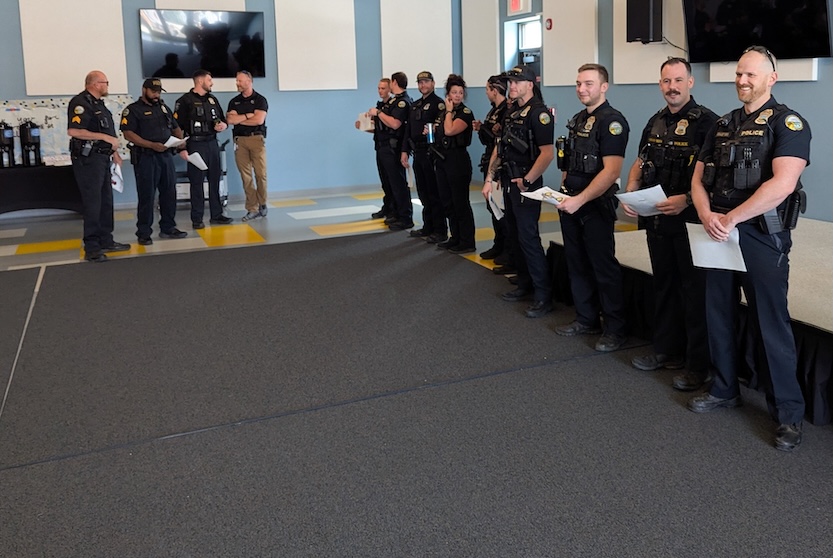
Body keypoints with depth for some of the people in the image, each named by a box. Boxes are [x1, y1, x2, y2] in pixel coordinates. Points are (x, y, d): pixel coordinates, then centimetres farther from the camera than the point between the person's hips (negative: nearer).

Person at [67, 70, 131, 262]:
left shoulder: (98, 103, 17)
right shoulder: (80, 103, -14)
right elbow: (73, 131, -24)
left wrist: (114, 151, 17)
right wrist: (104, 137, -22)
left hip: (102, 158, 10)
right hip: (87, 159, -10)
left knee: (106, 202, 13)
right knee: (92, 203, -8)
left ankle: (106, 241, 21)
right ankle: (92, 248, -3)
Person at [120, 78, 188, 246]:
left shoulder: (164, 108, 18)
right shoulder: (133, 110, -3)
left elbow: (176, 128, 24)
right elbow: (128, 134, -13)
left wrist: (180, 140, 1)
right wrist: (152, 145, -21)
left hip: (166, 156, 6)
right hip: (145, 158, -6)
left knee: (169, 193, 9)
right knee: (146, 196, -4)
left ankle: (168, 228, 20)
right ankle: (144, 233, 3)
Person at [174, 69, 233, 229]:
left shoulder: (212, 99, 14)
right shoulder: (185, 101, -6)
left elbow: (223, 119, 22)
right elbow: (178, 126, -10)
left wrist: (224, 125, -2)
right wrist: (182, 148, -16)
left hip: (212, 143, 6)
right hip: (196, 145, -6)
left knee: (215, 179, 9)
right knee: (197, 182, -2)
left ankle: (216, 214, 17)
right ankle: (197, 219, 4)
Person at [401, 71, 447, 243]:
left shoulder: (438, 103, -7)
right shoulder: (415, 105, 17)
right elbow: (408, 129, 17)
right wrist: (405, 150, 12)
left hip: (431, 153, -8)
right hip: (418, 153, 8)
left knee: (434, 193, -4)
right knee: (423, 193, 13)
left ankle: (440, 230, 2)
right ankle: (428, 227, 22)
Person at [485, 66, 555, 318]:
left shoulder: (538, 113, -13)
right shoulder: (511, 111, 13)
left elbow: (547, 153, -21)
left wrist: (527, 181, -20)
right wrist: (490, 177, 13)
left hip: (525, 184, -9)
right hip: (509, 183, 9)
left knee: (528, 238, -9)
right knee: (515, 236, 14)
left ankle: (543, 295, -3)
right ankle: (525, 285, 27)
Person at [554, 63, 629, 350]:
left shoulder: (612, 121, -13)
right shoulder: (577, 120, 13)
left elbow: (611, 170, -22)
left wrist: (580, 199, -26)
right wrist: (563, 192, 11)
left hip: (596, 205, -8)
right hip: (571, 203, 8)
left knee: (604, 267, -1)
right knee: (577, 264, 14)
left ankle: (615, 329, 10)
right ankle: (586, 319, 27)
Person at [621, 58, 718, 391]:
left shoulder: (705, 121, -10)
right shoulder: (655, 123, 12)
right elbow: (640, 163, 20)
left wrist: (686, 199, -26)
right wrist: (630, 194, 4)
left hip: (690, 219, -7)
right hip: (657, 219, 7)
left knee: (694, 291, 0)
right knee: (664, 286, 16)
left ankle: (699, 366, 9)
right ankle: (667, 352, 29)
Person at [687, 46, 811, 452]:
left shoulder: (788, 123, -8)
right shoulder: (723, 126, 13)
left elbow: (782, 184, -22)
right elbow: (699, 178, 10)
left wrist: (731, 219, -19)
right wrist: (706, 215, -10)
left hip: (762, 239, -6)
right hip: (718, 236, 7)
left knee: (770, 325, -1)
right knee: (719, 316, 14)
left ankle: (788, 413, 11)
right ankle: (724, 390, 31)